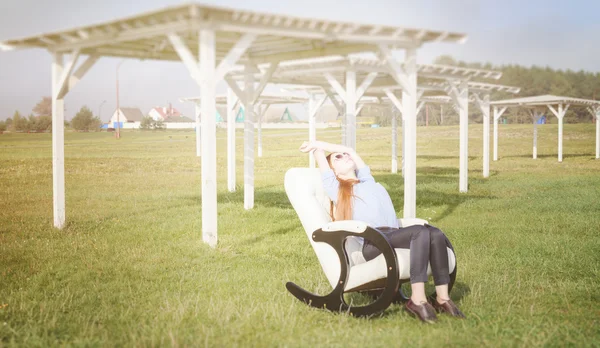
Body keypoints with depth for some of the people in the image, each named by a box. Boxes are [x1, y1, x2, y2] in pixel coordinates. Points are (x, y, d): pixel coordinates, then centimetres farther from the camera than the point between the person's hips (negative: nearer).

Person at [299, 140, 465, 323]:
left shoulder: (368, 181, 35)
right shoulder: (334, 187, 18)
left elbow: (350, 150, 39)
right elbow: (319, 152, 23)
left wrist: (317, 143, 43)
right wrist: (316, 147, 43)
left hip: (395, 237, 6)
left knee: (435, 234, -23)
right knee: (421, 231, -31)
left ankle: (442, 298, -23)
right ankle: (417, 300, -36)